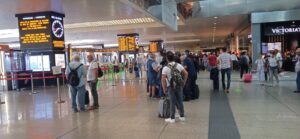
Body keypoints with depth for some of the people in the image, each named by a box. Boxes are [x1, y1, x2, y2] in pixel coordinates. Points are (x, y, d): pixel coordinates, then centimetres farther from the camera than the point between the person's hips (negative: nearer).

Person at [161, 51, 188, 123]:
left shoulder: (165, 68, -13)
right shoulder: (179, 65, -1)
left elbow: (163, 79, -17)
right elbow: (186, 73, 0)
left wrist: (164, 89, -8)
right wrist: (183, 83, 8)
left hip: (171, 87, -3)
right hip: (179, 86, 3)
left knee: (172, 102, 4)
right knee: (180, 101, 13)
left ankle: (172, 118, 12)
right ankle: (182, 116, 24)